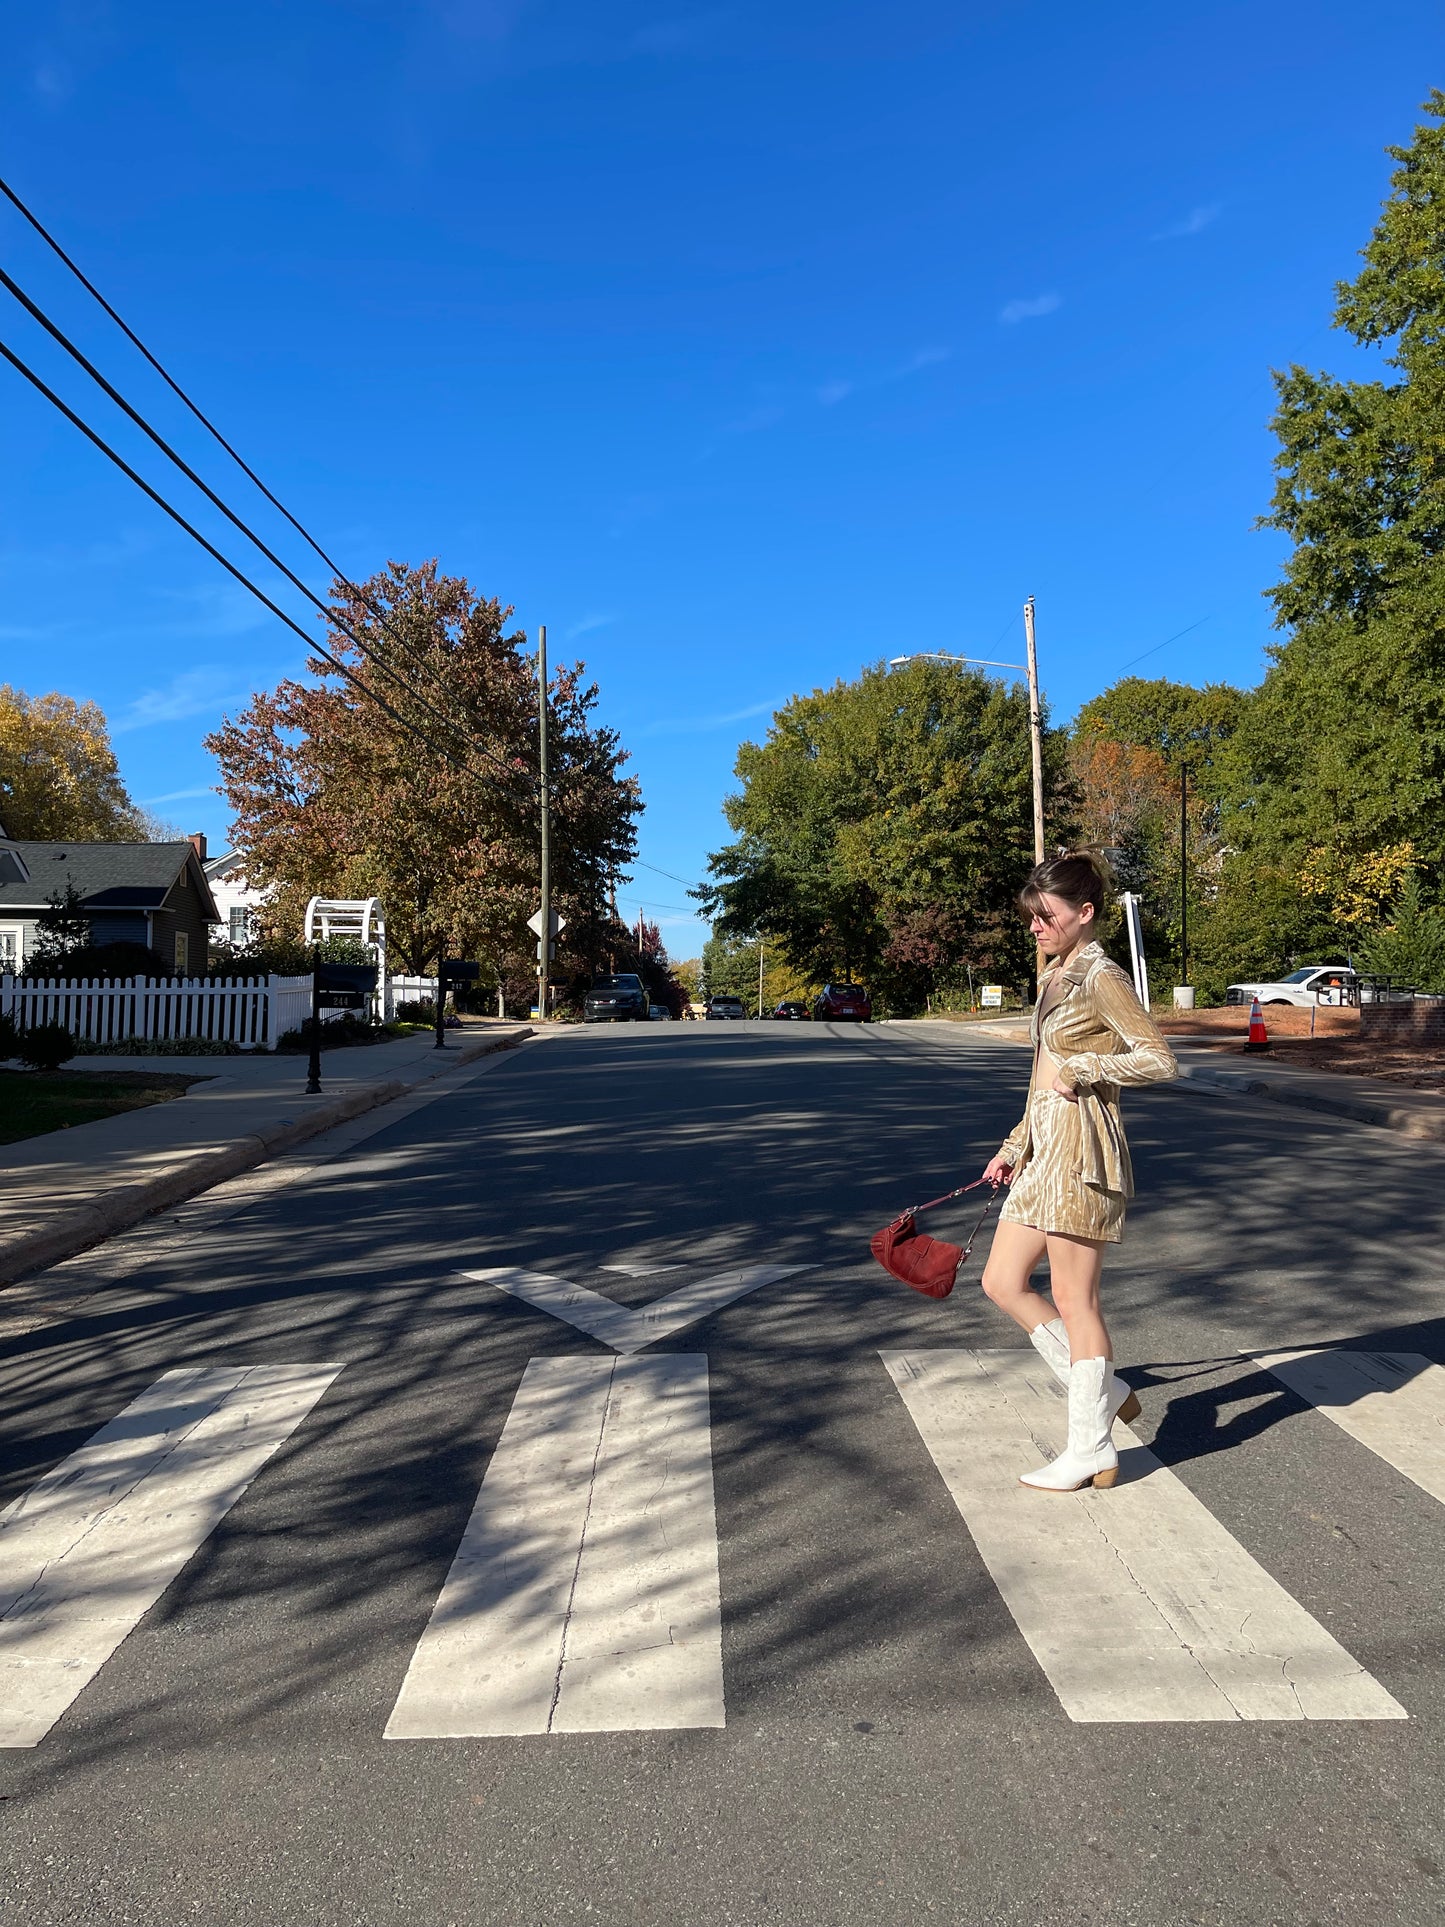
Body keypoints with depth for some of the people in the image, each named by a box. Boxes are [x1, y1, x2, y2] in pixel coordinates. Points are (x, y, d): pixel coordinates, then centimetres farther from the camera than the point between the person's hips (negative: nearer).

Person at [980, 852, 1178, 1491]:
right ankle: (1105, 1391, 24)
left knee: (1073, 1300, 0)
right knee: (1002, 1282, 11)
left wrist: (1082, 1068, -17)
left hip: (1082, 1153, -10)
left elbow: (1160, 1060, -17)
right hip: (1044, 1151, 10)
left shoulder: (1100, 978, -12)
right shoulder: (1053, 981, 15)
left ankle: (1092, 1451, 16)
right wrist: (1014, 1148, 20)